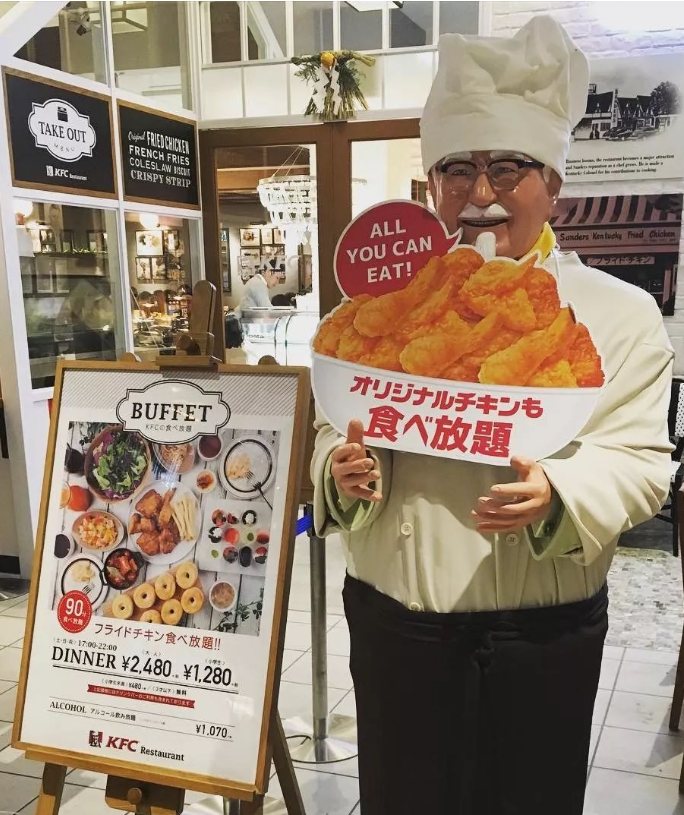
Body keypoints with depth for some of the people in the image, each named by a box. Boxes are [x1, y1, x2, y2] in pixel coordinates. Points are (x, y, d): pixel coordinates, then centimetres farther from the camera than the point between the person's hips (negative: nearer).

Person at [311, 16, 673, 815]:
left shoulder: (622, 313, -2)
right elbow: (335, 431, 5)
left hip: (546, 632, -1)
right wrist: (345, 470, -18)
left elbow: (639, 459, -7)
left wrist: (556, 496, -27)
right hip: (395, 621, 2)